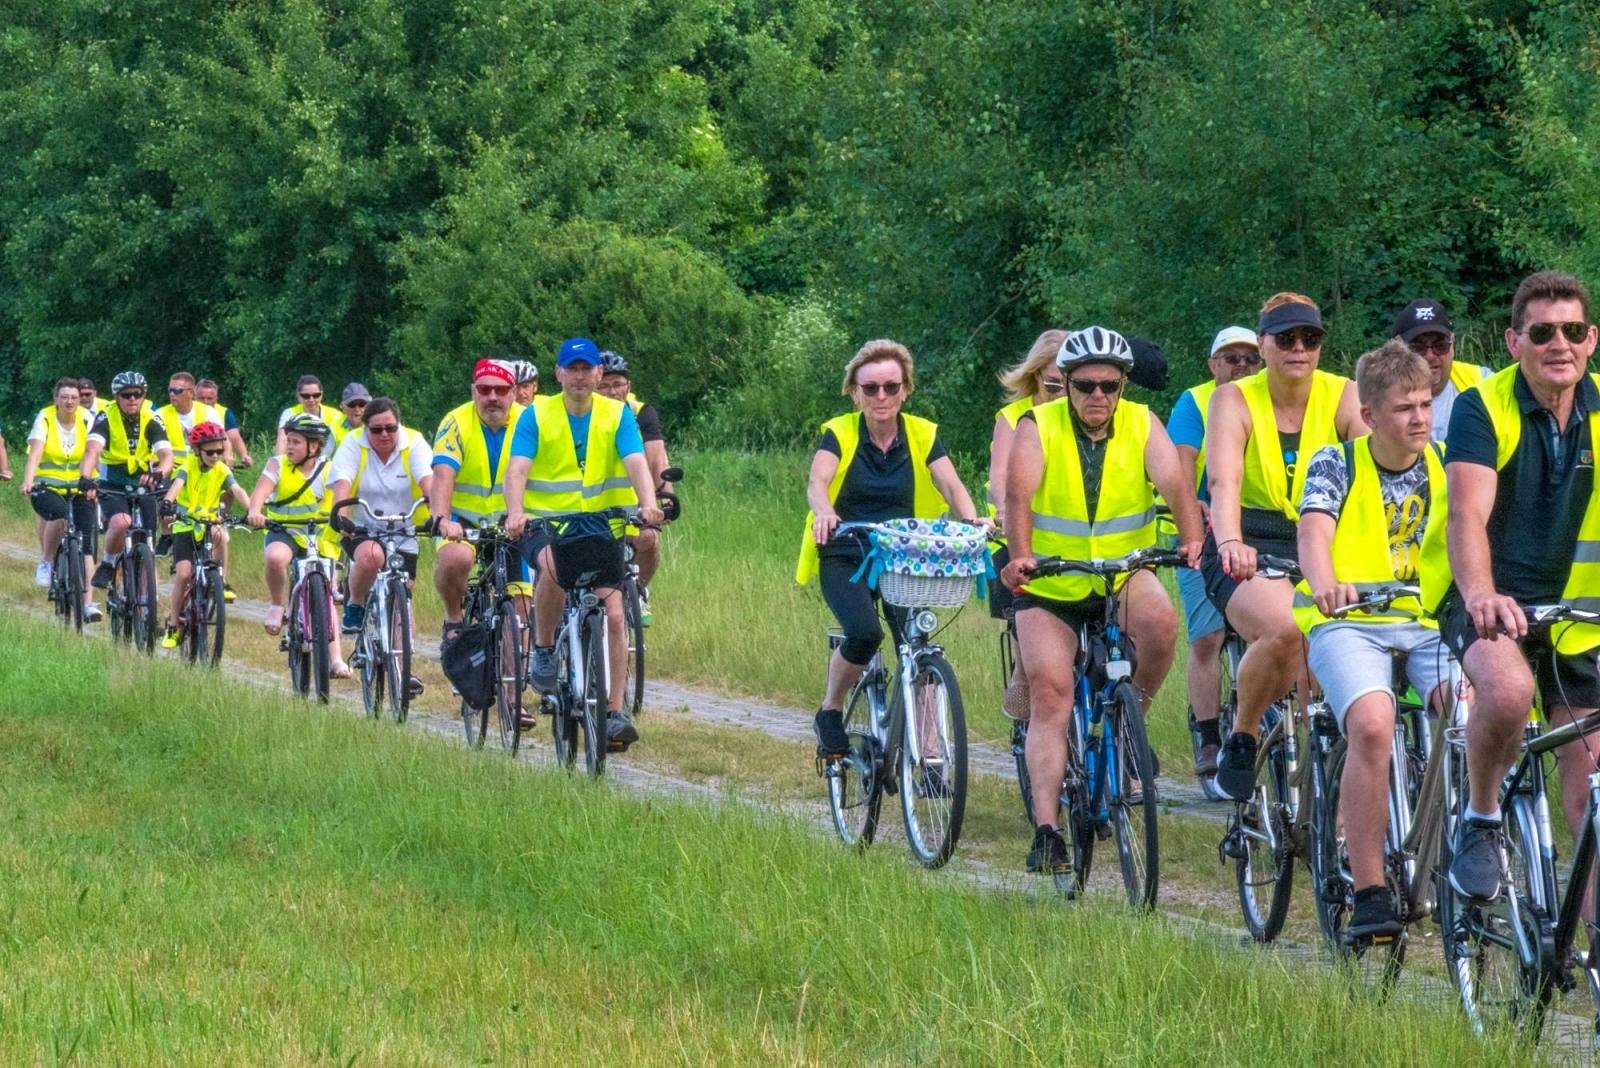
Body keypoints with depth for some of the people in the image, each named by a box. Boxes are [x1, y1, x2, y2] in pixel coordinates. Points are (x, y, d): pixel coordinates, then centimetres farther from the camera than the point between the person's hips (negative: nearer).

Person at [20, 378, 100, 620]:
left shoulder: (86, 420, -3)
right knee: (59, 513, -35)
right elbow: (35, 453, -21)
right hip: (47, 487, -2)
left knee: (86, 543, -11)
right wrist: (27, 482, -37)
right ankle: (46, 562, -10)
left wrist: (90, 481, -29)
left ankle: (88, 602, -13)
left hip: (79, 488, 2)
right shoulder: (45, 419, -9)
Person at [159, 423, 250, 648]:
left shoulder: (222, 470, -5)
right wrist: (168, 502, -50)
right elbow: (177, 484, -28)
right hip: (185, 526, -2)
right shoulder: (189, 465, -9)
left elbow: (237, 491, -20)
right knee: (183, 574, -16)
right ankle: (172, 626, -4)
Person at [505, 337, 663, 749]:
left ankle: (614, 712, 1)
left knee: (612, 615, -7)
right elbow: (517, 468, -14)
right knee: (553, 567, -35)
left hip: (600, 526, 2)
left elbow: (636, 462, -14)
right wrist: (515, 512, -34)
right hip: (545, 524, -2)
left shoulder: (617, 415, 0)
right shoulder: (536, 415, -3)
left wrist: (648, 503, -34)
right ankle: (544, 650, -12)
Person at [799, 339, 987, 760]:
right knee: (864, 632, -27)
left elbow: (950, 485, -14)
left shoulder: (922, 435, 0)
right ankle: (830, 713, -3)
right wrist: (824, 513, -47)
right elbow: (817, 481, -24)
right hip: (844, 557, -2)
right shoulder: (839, 433, -6)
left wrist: (971, 520, -36)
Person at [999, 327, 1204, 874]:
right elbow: (1019, 493, -24)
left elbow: (1175, 484, -19)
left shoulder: (1143, 425, -4)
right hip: (1050, 585, -1)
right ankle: (1046, 831, -14)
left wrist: (1194, 540, -38)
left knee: (1159, 620, -30)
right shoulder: (1038, 428, -8)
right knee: (1050, 692, -13)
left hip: (1123, 575, 1)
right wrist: (1020, 556, -43)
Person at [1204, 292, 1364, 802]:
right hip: (1248, 554, -3)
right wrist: (1230, 542, -43)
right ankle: (1240, 738, -9)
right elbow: (1223, 478, -23)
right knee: (1286, 630, -33)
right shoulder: (1234, 400, -6)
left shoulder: (1345, 398, -2)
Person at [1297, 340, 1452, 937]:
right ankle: (1369, 894, -26)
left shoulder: (1443, 465, 11)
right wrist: (1325, 586, -37)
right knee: (1372, 725, -31)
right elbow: (1314, 532, -14)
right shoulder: (1337, 464, 2)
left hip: (1431, 621, 3)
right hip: (1350, 621, -3)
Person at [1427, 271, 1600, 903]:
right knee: (1508, 690, -35)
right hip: (1487, 598, -4)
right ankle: (1480, 822, -10)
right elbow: (1468, 515, -26)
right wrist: (1481, 594, -46)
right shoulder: (1485, 407, -13)